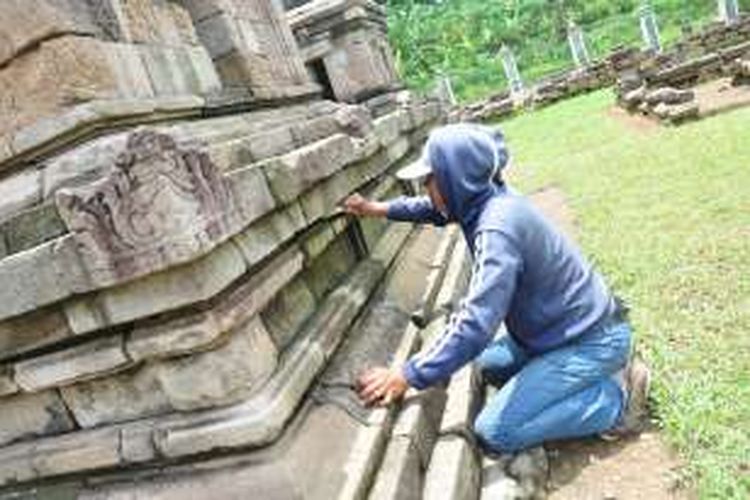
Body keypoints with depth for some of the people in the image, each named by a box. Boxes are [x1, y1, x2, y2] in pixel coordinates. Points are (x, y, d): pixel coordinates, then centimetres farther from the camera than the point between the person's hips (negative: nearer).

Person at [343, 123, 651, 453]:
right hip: (563, 328, 9)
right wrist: (380, 209, 20)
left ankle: (616, 399, 0)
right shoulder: (488, 199, -2)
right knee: (489, 366, 25)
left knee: (494, 432, -13)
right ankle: (596, 375, 18)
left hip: (593, 341, -9)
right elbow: (439, 209, 20)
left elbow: (476, 324, -36)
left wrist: (407, 376, -31)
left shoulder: (498, 230, -31)